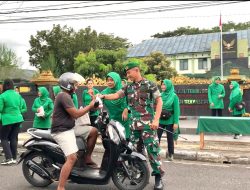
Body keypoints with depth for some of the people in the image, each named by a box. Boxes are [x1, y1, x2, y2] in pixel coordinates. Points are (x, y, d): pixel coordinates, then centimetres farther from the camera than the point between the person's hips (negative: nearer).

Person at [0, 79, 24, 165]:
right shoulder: (18, 95, 6)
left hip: (8, 120, -5)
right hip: (18, 119, 6)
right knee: (14, 138, 11)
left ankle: (9, 158, -2)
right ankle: (14, 158, 15)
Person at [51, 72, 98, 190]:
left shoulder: (65, 96, 17)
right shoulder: (64, 96, -17)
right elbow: (75, 114, -20)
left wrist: (90, 107, 7)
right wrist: (90, 106, -11)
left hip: (69, 128, 10)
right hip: (62, 131, -10)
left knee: (93, 131, 9)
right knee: (72, 158, -23)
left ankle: (87, 158, 16)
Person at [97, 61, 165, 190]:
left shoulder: (150, 85, -5)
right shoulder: (128, 87, 12)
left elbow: (159, 101, -6)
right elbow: (117, 95, 10)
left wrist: (156, 119, -14)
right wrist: (103, 96, -8)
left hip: (147, 124, -5)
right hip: (134, 124, 6)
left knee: (152, 150, -5)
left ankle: (158, 176, 6)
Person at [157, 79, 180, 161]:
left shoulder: (174, 96, -6)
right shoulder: (161, 95, 5)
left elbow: (176, 110, -7)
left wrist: (176, 123, -11)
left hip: (169, 121, -3)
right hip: (160, 120, 3)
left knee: (170, 138, 7)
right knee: (157, 136, -2)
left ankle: (171, 154, 21)